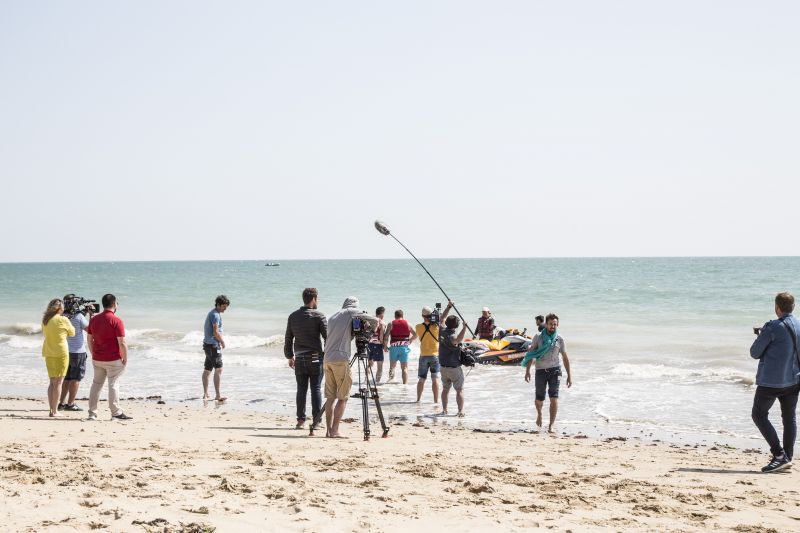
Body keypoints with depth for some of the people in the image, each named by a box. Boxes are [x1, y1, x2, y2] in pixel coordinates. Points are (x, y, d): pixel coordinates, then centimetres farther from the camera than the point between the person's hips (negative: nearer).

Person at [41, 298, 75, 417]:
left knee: (52, 382, 14)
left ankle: (52, 410, 14)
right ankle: (54, 411, -2)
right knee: (58, 382, -1)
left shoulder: (45, 320, 5)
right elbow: (72, 333, 2)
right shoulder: (63, 320, -11)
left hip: (48, 353, 6)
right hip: (60, 353, -6)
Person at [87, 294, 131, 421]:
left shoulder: (94, 319, 6)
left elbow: (90, 340, 11)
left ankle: (92, 413, 15)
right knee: (113, 385, -1)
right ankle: (116, 413, 3)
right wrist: (125, 359, -7)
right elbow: (122, 343, -16)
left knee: (96, 384, 13)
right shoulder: (116, 321, -14)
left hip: (97, 359, 5)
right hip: (113, 360, -5)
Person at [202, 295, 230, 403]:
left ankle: (205, 394, 19)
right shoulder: (215, 315, -15)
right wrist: (222, 341, -7)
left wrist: (220, 341, 16)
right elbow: (216, 332, -22)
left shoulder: (212, 313, 17)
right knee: (218, 369, -11)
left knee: (207, 369, 13)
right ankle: (218, 395, -14)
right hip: (213, 345, -10)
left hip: (208, 344, 10)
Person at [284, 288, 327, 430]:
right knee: (316, 389, 0)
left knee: (301, 389, 7)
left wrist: (289, 356, 23)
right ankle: (316, 420, -2)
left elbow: (288, 339, 13)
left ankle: (300, 420, 5)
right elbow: (327, 336, -8)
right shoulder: (318, 316, -6)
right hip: (316, 358, -3)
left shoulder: (293, 317, 8)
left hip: (300, 359, 3)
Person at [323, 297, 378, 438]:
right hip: (341, 359, -6)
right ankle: (335, 430, -7)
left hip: (327, 359, 6)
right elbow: (374, 320, -1)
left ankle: (329, 430, 5)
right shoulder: (352, 312, 3)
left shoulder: (332, 317, 22)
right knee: (342, 397, -2)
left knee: (330, 397, 9)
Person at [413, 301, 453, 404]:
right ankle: (436, 400, -1)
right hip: (435, 356, -2)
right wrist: (449, 307, 1)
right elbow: (443, 317, -6)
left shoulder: (418, 327, -7)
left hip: (423, 356, 2)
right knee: (435, 379, 0)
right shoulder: (436, 326, -13)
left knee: (421, 379, 11)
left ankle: (418, 399, 17)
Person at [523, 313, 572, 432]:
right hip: (540, 370, 0)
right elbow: (531, 354, 0)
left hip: (554, 370, 0)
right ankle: (539, 414, 42)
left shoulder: (559, 339, 2)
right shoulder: (538, 337, 0)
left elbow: (565, 357, 7)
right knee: (539, 399, 8)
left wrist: (569, 375, 5)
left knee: (554, 399, -11)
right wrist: (527, 370, -8)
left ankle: (551, 426, -7)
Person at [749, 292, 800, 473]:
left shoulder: (772, 328, -17)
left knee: (759, 415, 5)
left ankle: (779, 454, -6)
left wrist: (760, 336, 9)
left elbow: (755, 353, -9)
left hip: (771, 381, -6)